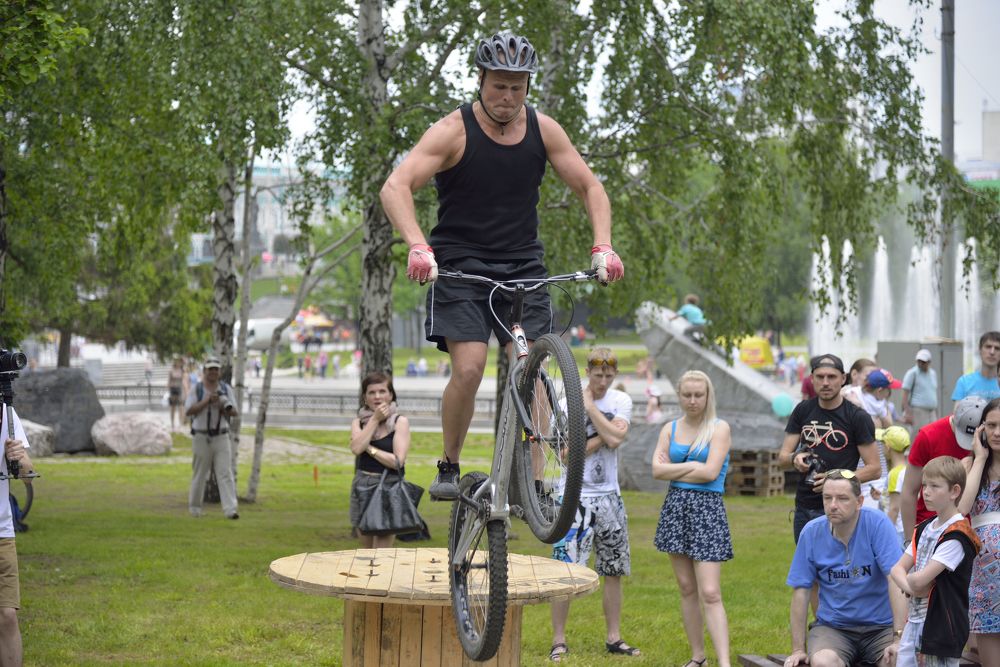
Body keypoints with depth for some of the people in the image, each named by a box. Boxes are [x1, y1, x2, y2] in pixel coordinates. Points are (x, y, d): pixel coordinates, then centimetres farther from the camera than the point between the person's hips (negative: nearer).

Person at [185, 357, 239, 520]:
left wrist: (225, 408, -15)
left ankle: (231, 509, -17)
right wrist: (207, 401, -20)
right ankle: (194, 506, 23)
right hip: (201, 437, -2)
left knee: (225, 473, -9)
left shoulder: (226, 389, 8)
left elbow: (234, 412, 6)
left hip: (221, 437, 2)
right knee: (200, 474, 6)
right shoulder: (196, 389, 0)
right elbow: (189, 411, -12)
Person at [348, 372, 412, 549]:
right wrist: (375, 419, -9)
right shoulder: (358, 422, 10)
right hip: (361, 486, 5)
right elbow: (356, 448, -12)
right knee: (366, 551, 10)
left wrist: (369, 448, -7)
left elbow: (397, 461, -13)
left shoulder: (400, 422, -2)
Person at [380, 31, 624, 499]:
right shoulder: (453, 131, -12)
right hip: (460, 264, -3)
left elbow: (589, 187, 6)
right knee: (469, 368, -17)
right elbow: (395, 187, -22)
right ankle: (449, 469, 4)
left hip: (522, 264, 3)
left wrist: (602, 245, -11)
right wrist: (418, 246, -38)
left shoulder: (543, 130, 0)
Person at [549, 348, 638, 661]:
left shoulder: (621, 401, 3)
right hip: (575, 496, -4)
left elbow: (615, 438, -15)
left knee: (613, 572, 9)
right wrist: (602, 437, -14)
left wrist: (589, 404, -11)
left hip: (609, 495, 4)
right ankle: (558, 641, 0)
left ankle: (614, 638, 18)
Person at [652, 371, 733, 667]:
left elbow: (710, 472, -14)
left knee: (710, 593, -13)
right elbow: (657, 470, -3)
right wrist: (693, 466, -8)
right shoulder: (670, 429, 9)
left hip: (707, 509, -5)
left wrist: (674, 470, -5)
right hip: (676, 506, 5)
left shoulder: (719, 429, -3)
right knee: (687, 588, 9)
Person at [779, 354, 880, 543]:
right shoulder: (803, 411, 8)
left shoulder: (857, 417, -5)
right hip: (804, 506, 5)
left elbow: (874, 469, -6)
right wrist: (795, 458, -14)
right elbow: (783, 456, 10)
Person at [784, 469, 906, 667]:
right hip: (832, 627, 1)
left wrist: (899, 639, -25)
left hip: (881, 625, -1)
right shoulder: (811, 532, -2)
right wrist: (798, 649, 0)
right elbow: (801, 591, 2)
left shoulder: (877, 524, -11)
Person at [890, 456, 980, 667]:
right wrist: (909, 586, -11)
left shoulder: (956, 536, -15)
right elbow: (897, 569, 9)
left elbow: (920, 579, -20)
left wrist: (910, 578, 1)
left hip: (942, 626, -8)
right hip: (914, 623, 8)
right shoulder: (924, 529, 12)